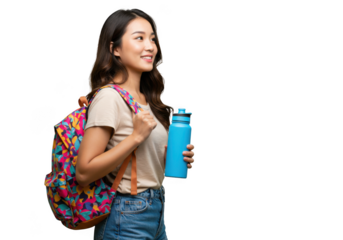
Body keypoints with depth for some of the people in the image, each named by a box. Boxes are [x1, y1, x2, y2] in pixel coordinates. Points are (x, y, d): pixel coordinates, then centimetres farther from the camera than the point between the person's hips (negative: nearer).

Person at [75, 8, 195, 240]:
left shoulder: (145, 98, 9)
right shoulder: (109, 97, -16)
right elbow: (84, 173, -21)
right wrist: (136, 136, -24)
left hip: (156, 212, 8)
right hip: (127, 220, -8)